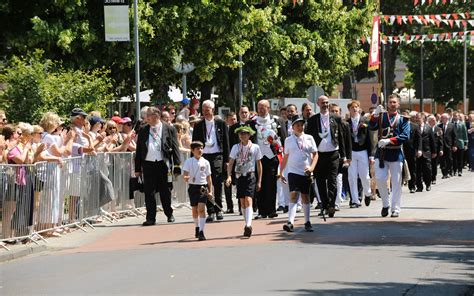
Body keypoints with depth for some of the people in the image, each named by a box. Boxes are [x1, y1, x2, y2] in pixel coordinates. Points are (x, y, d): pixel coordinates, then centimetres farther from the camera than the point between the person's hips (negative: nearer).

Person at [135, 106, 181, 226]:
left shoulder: (169, 129, 2)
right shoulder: (143, 130, 9)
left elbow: (175, 148, 1)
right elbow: (139, 150, 10)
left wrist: (176, 167, -4)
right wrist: (138, 168, 6)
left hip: (163, 164, -2)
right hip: (148, 165, 2)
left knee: (165, 192, 7)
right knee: (149, 193, 0)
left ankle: (169, 215, 25)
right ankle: (151, 218, 5)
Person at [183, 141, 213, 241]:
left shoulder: (205, 162, 3)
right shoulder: (189, 161, 0)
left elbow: (209, 177, 8)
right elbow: (184, 174, -5)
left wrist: (210, 191, 5)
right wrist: (186, 178, -29)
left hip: (203, 187, -1)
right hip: (193, 187, 1)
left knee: (201, 209, -14)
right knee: (195, 209, 11)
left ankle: (201, 232, -17)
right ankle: (197, 227, 35)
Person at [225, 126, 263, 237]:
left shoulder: (255, 147, 2)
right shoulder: (236, 147, 7)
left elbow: (259, 164, 7)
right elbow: (230, 163, 5)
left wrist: (259, 181, 5)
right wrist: (229, 176, -10)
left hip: (250, 176, -3)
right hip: (239, 176, 3)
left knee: (248, 200, -17)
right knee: (242, 201, 6)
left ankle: (248, 225, -27)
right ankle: (247, 224, 18)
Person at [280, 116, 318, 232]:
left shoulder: (309, 138, 4)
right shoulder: (288, 140, 6)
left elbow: (315, 154, 5)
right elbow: (286, 157, 13)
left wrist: (312, 167, -9)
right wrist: (281, 172, 10)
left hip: (306, 172, 1)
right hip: (293, 172, -1)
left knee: (305, 197, 10)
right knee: (293, 195, -14)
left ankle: (307, 222, 20)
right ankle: (290, 222, -24)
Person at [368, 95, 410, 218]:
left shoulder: (403, 119, 3)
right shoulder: (381, 116, 8)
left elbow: (405, 136, -9)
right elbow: (372, 127, -9)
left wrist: (389, 141, -19)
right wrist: (375, 115, -25)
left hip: (396, 153, -1)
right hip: (381, 153, 1)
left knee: (396, 183, 1)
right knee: (380, 179, -4)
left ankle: (395, 209, 8)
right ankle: (385, 204, 15)